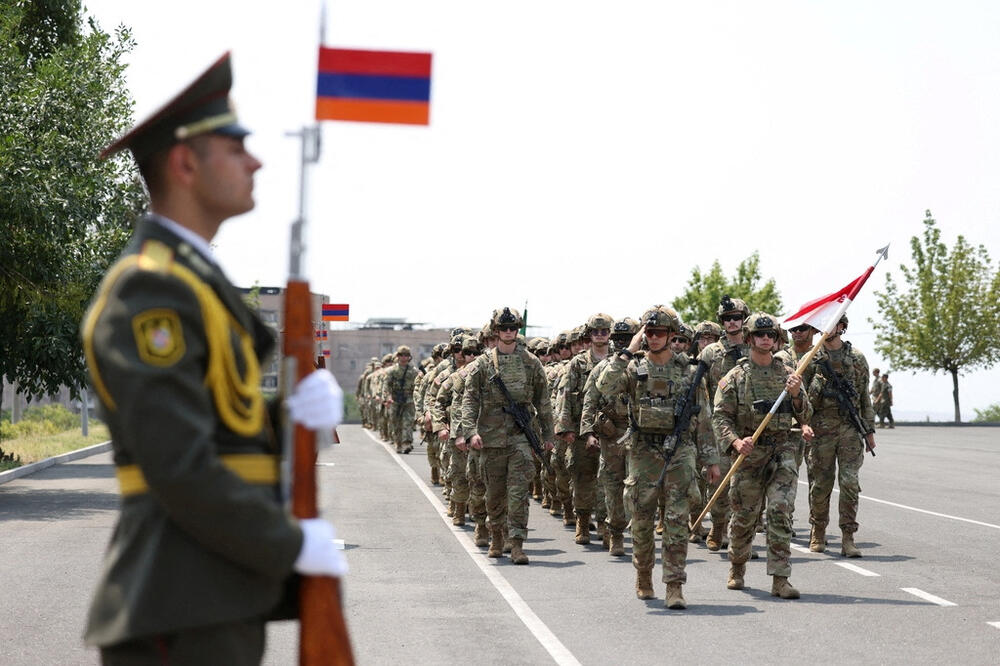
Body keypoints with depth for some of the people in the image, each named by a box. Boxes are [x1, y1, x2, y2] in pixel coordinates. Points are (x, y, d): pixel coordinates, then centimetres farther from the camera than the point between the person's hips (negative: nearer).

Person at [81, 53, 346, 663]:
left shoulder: (196, 286, 19)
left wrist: (313, 403, -3)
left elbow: (238, 428, 18)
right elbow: (179, 468, -21)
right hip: (182, 615, -10)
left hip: (218, 601, 10)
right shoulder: (149, 291, -13)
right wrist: (294, 547, -12)